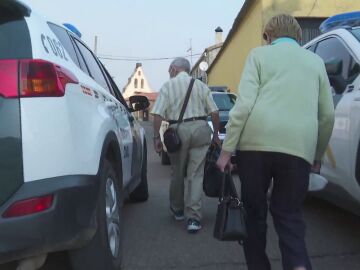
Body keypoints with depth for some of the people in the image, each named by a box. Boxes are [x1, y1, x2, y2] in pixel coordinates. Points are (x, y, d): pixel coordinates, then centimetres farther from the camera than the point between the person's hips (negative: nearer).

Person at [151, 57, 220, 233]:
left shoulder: (168, 86, 3)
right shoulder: (201, 85, 10)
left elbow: (158, 114, -6)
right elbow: (214, 112, 6)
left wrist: (157, 137, -3)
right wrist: (216, 133, 15)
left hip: (178, 130, -1)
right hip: (201, 128, 1)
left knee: (178, 172, 16)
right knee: (196, 174, 2)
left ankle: (177, 210, 32)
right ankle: (193, 218, -4)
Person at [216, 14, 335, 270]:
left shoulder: (260, 54, 10)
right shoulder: (315, 60, 20)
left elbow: (244, 104, -3)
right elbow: (327, 115, 17)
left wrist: (227, 149, -1)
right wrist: (318, 155, 28)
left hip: (256, 143, -2)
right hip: (298, 147, 3)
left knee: (254, 210, 13)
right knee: (288, 213, 11)